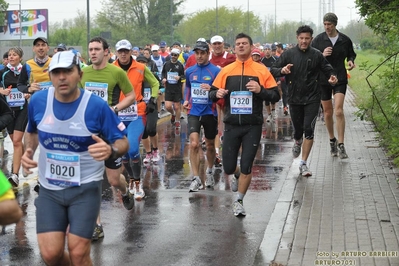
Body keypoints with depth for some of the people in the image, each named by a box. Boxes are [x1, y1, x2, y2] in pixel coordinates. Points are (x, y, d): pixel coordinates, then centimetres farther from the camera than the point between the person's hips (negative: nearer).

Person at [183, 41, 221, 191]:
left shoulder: (216, 71, -7)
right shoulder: (190, 71, 5)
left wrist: (211, 89, -25)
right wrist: (186, 101, 8)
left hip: (210, 112, -1)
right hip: (193, 112, 1)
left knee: (210, 145, 14)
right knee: (194, 144, -13)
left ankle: (209, 172, 38)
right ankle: (196, 179, -10)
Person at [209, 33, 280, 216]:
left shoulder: (261, 70, 0)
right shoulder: (226, 71, 6)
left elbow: (275, 95, -1)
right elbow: (212, 93, 10)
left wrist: (260, 90, -19)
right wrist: (217, 93, -13)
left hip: (253, 126, -2)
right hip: (231, 125, 2)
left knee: (246, 166, -2)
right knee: (228, 168, 5)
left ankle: (239, 201, 16)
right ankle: (237, 176, 41)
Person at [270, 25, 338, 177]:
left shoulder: (316, 55, 0)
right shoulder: (288, 54, 0)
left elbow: (327, 70, 9)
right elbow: (272, 71, -1)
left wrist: (332, 78, -14)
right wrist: (282, 70, -23)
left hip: (312, 99, -1)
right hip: (294, 99, 1)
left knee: (309, 129, -9)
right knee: (297, 129, 11)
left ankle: (303, 163, 0)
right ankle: (297, 142, 50)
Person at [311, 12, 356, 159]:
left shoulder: (345, 40, 1)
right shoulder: (318, 40, -2)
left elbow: (351, 54, 17)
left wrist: (351, 61, -5)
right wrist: (322, 55, -19)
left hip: (340, 79, -1)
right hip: (323, 79, 1)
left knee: (338, 111, -14)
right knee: (328, 112, 9)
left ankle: (341, 144, -10)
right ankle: (332, 140, 28)